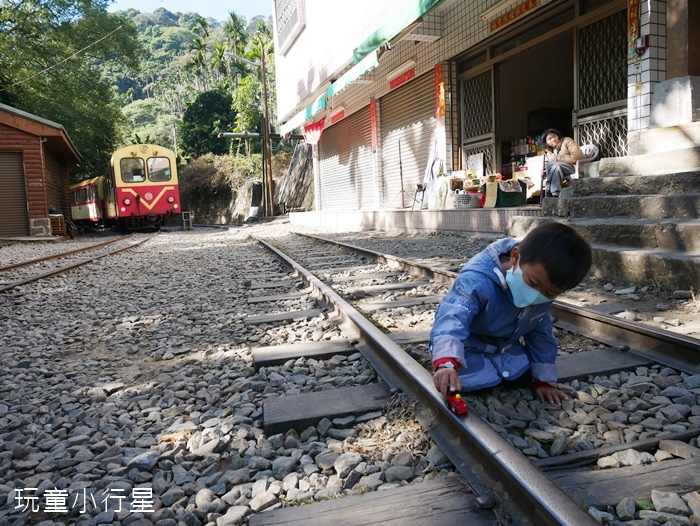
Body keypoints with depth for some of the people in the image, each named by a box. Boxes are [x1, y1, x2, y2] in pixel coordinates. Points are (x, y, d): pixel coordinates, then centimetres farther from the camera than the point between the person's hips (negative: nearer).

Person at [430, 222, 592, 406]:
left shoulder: (542, 293, -14)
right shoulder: (477, 281, -39)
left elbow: (541, 333, 1)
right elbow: (453, 317, -53)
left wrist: (544, 380, 3)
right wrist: (447, 363, -70)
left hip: (503, 345, 6)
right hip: (465, 343, -6)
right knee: (470, 380, -26)